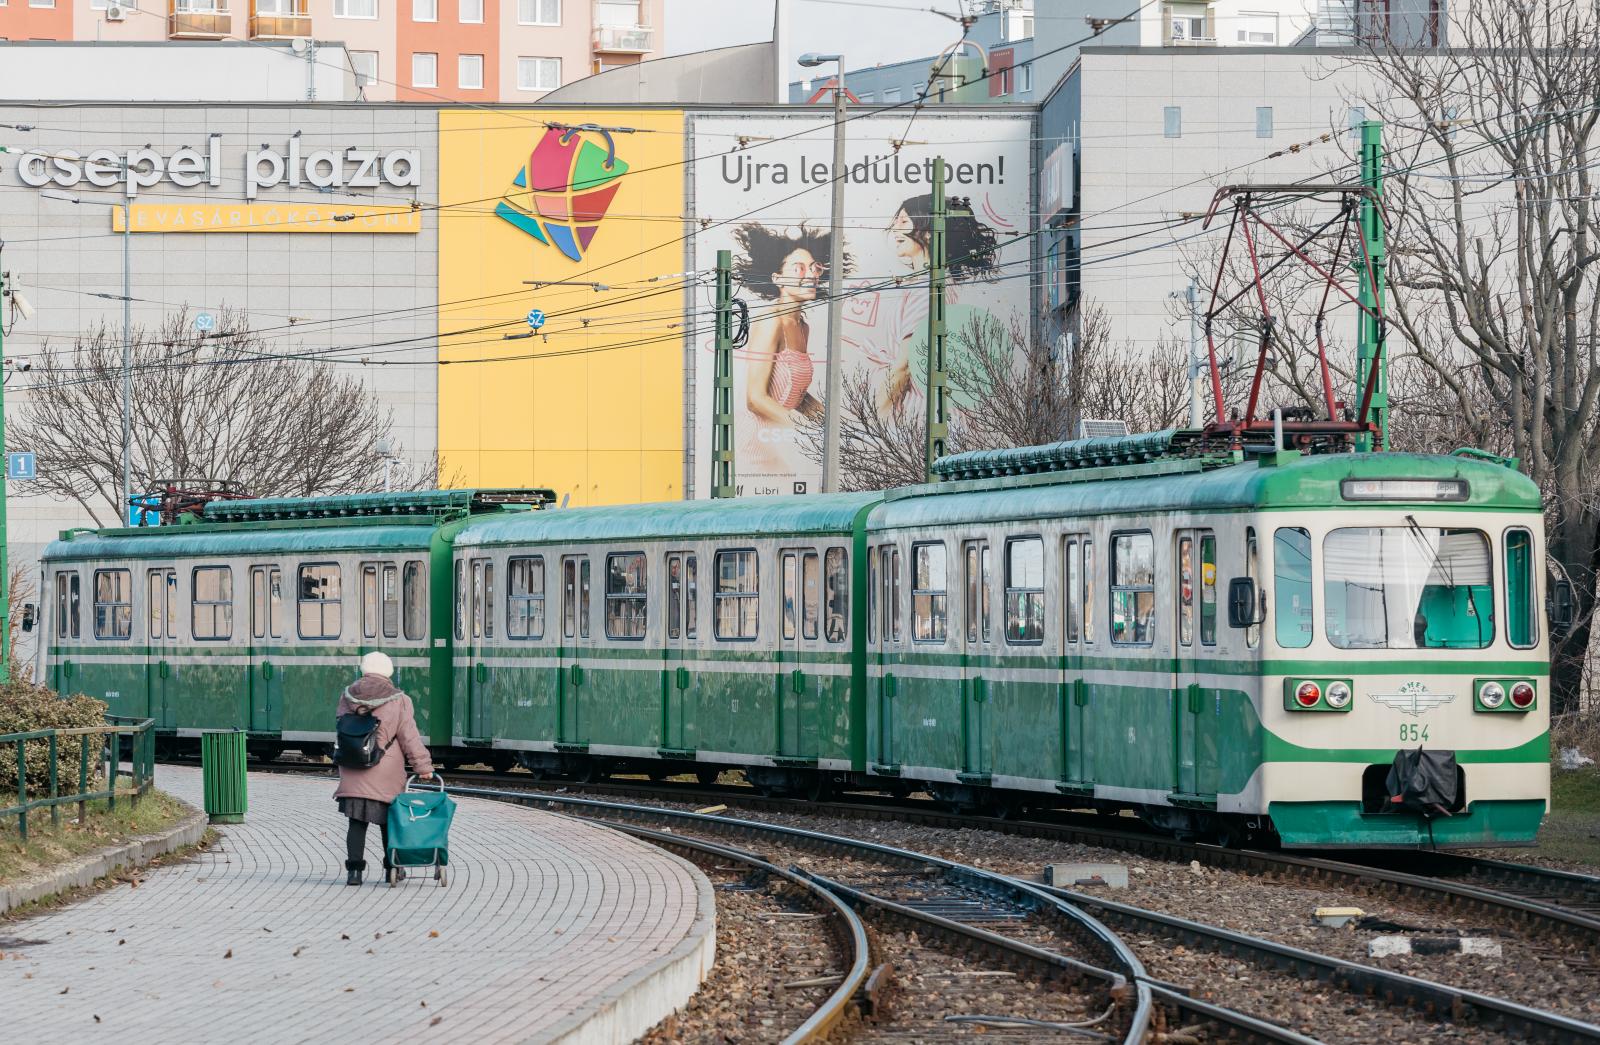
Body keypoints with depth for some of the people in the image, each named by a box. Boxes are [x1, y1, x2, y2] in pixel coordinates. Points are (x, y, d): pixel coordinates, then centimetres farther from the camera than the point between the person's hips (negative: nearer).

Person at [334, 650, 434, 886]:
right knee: (388, 821, 12)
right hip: (385, 774, -2)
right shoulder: (398, 701, -6)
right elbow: (410, 738, -5)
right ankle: (393, 868, 22)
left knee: (357, 822, 5)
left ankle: (354, 869, -4)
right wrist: (423, 766, 1)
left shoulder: (347, 697, 4)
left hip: (352, 774, 2)